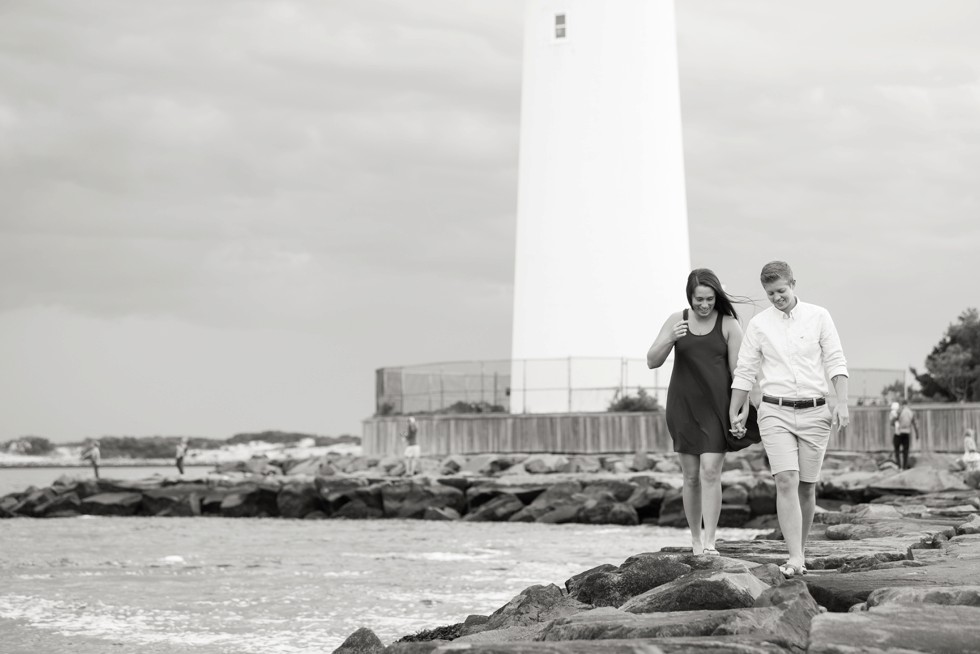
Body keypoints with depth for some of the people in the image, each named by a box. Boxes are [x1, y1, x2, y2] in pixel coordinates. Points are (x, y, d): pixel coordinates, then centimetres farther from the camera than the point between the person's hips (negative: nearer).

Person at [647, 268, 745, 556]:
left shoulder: (729, 324, -4)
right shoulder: (676, 320, 1)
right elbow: (652, 361, -2)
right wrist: (669, 340, -21)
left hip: (716, 406, -2)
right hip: (683, 406, 2)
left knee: (710, 472, -13)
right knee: (691, 476, 6)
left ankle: (709, 542, -15)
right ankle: (696, 540, 18)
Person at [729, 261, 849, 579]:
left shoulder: (819, 316, 2)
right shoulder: (758, 323, 4)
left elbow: (835, 362, 0)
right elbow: (745, 371, 9)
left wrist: (842, 404, -10)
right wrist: (734, 413, 10)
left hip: (814, 413, 1)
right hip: (775, 413, -1)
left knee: (807, 487, 5)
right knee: (786, 482, -15)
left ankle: (800, 550, 21)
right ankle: (796, 559, -21)